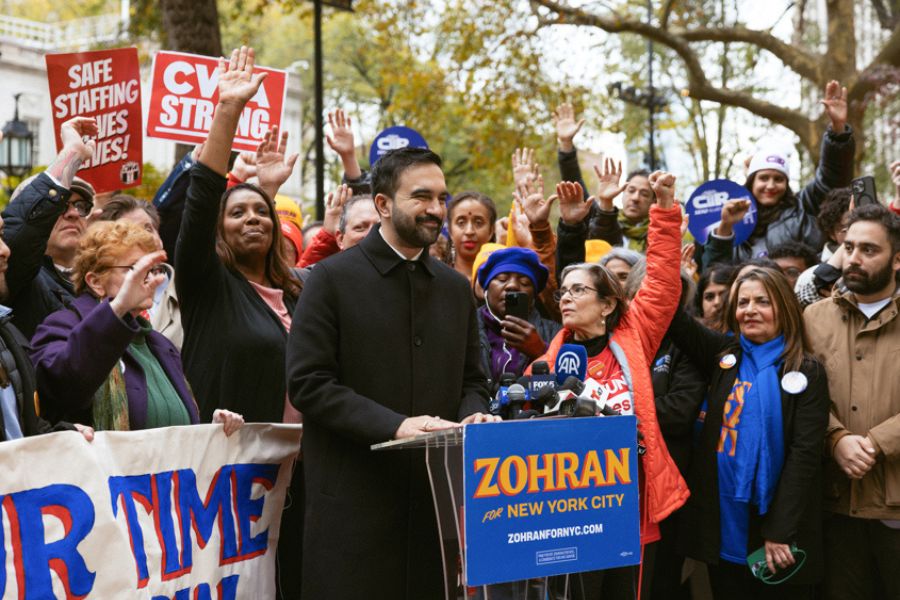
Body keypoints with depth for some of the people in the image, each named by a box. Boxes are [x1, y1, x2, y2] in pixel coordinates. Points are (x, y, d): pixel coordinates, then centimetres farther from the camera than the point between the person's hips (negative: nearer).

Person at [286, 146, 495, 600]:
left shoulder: (456, 288, 14)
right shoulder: (334, 278, -4)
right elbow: (307, 382, -10)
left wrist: (472, 417, -4)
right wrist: (394, 425, -18)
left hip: (436, 494, 5)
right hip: (354, 499, -5)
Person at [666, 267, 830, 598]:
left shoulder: (807, 372, -4)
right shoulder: (722, 355, 8)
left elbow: (805, 453, -10)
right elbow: (676, 318, -3)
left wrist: (781, 531, -15)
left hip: (778, 527, -3)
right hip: (722, 524, 3)